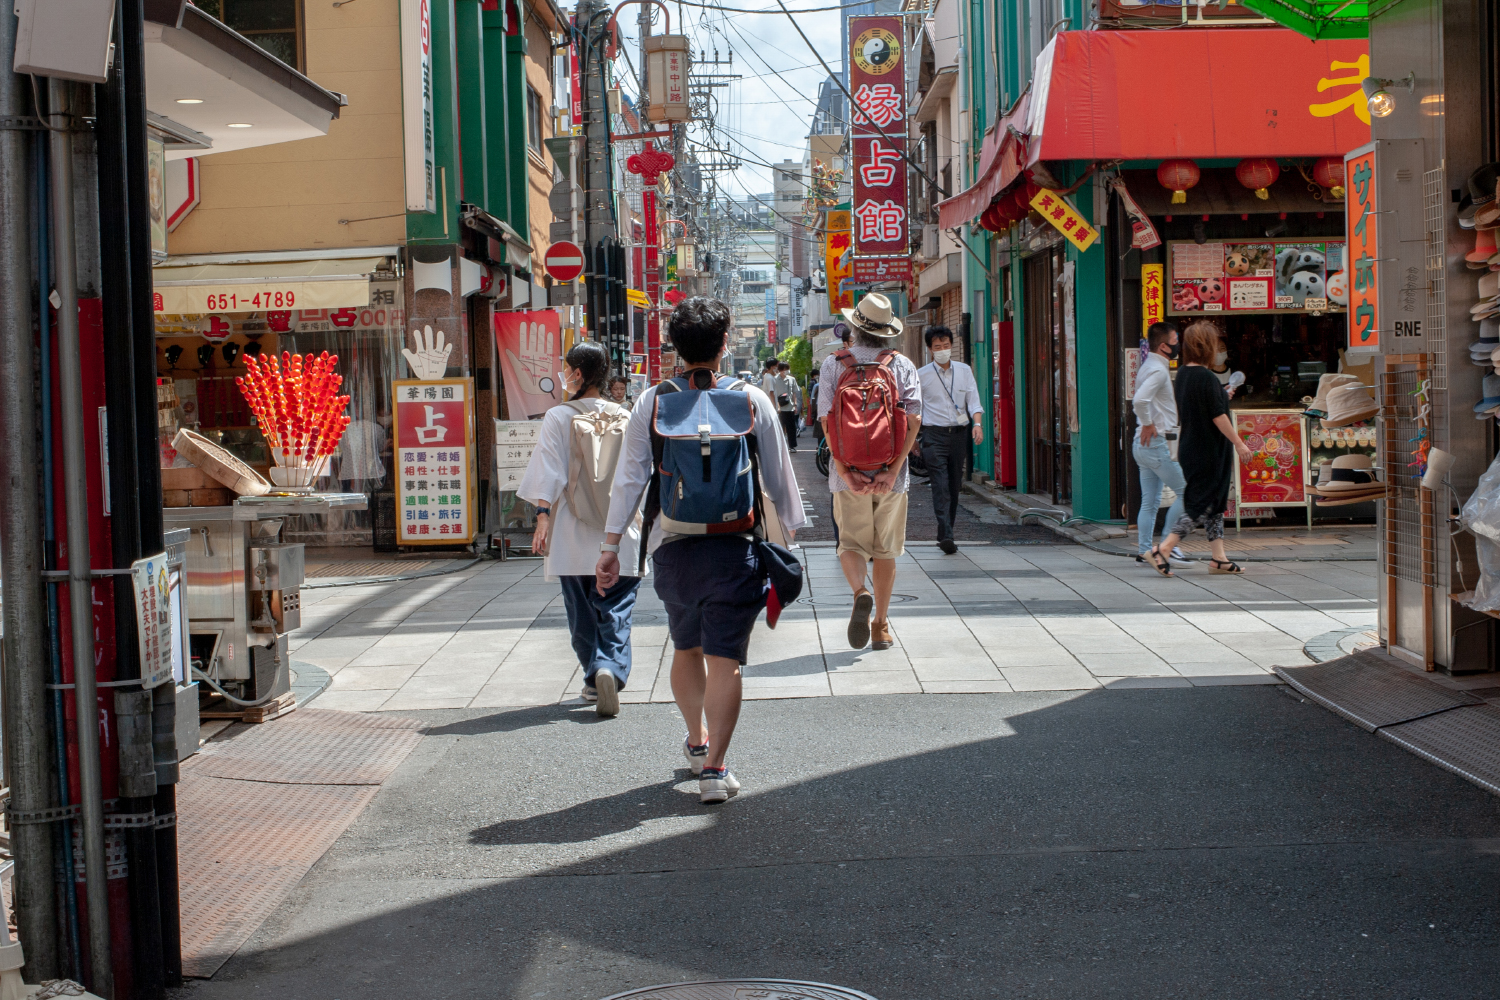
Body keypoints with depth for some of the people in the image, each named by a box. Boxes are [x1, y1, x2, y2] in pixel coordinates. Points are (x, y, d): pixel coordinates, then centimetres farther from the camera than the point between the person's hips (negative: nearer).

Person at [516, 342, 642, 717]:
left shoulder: (558, 418, -3)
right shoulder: (624, 418, 4)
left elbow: (550, 472, -10)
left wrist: (543, 517, -10)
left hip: (573, 531, -1)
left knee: (582, 611, 12)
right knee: (616, 610, 1)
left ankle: (594, 679, 16)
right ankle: (611, 669, -21)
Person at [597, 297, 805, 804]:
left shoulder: (652, 401, 0)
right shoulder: (752, 399, -2)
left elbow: (629, 477, 2)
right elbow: (778, 475, 5)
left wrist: (611, 545, 7)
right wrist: (791, 530, 18)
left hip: (672, 546, 2)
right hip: (734, 546, -2)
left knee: (686, 648, 21)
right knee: (725, 658, -1)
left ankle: (697, 741, 38)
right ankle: (714, 767, -6)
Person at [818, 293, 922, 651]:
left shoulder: (834, 363, 0)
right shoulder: (902, 365, 2)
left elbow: (827, 419, -9)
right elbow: (913, 420, -10)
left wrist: (845, 471, -13)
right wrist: (892, 470, -15)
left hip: (849, 473, -1)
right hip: (891, 474, 1)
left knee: (851, 544, 9)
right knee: (885, 550, 13)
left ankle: (861, 593, -21)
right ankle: (881, 625, 17)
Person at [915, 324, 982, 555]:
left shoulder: (964, 371, 9)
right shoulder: (921, 375, 2)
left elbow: (973, 400, 3)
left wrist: (977, 424, -13)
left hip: (959, 434, 3)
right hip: (934, 434, -3)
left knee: (954, 486, 7)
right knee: (940, 486, -15)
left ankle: (946, 534, 17)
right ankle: (946, 535, -23)